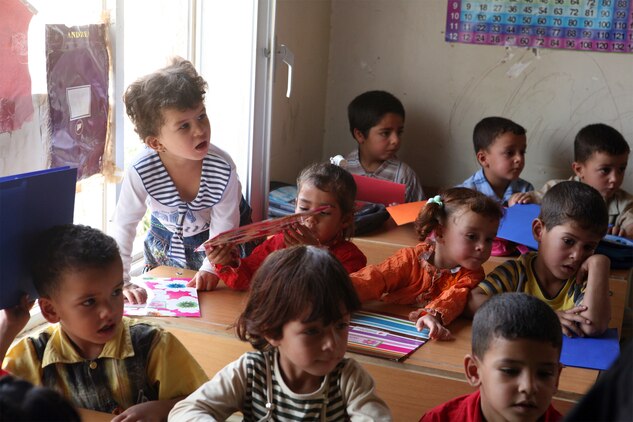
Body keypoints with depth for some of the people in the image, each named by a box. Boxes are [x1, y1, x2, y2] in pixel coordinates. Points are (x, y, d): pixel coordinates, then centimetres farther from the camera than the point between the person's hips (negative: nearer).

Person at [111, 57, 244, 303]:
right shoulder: (141, 172, -32)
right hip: (163, 245, 1)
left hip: (209, 245, 0)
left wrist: (210, 268, -28)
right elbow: (123, 228, -21)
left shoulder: (222, 168, -32)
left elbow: (224, 228, -20)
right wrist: (121, 283, -24)